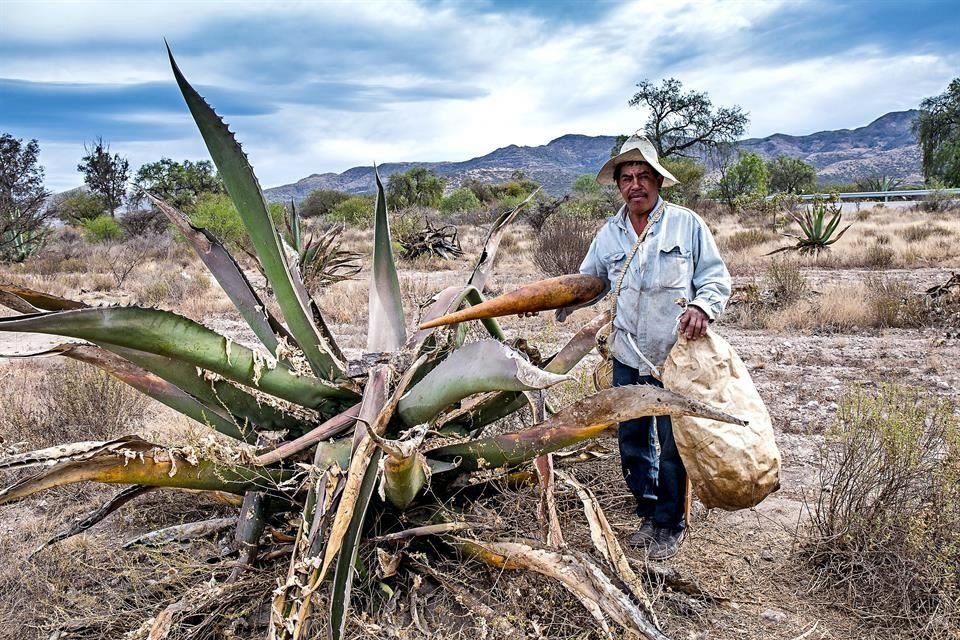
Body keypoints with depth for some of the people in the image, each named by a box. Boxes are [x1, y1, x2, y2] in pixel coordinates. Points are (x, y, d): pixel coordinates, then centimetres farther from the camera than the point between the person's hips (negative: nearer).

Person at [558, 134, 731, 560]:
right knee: (633, 443, 14)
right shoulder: (608, 234, 7)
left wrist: (702, 306, -23)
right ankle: (649, 514, 34)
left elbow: (717, 276, -2)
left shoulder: (687, 225, -4)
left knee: (673, 446, 5)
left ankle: (671, 526, 24)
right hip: (627, 359, 4)